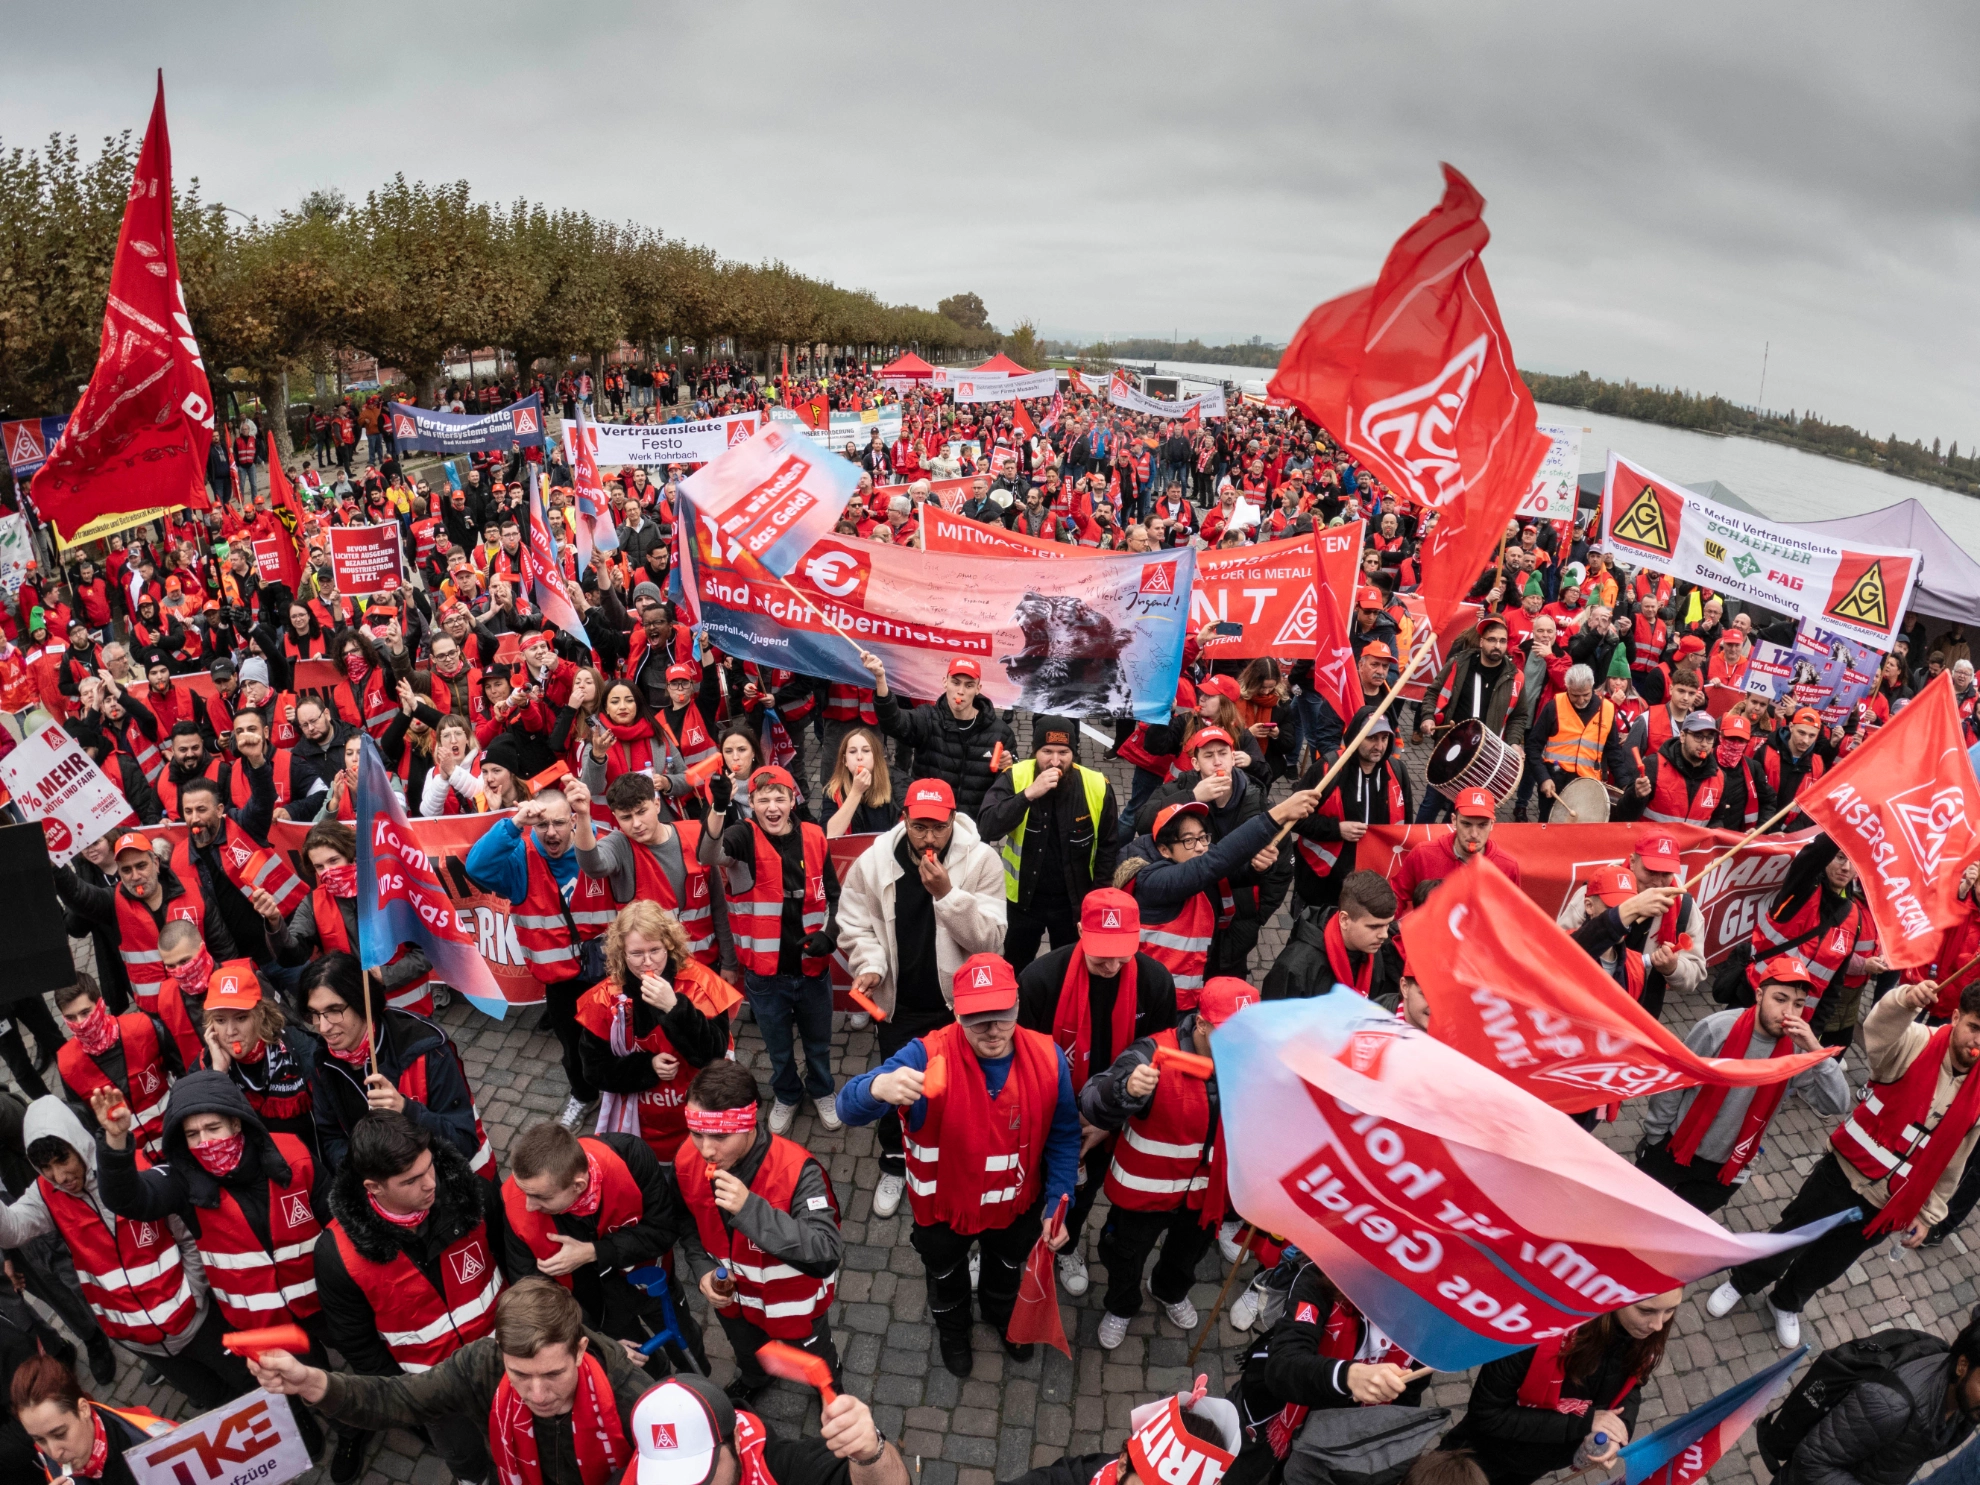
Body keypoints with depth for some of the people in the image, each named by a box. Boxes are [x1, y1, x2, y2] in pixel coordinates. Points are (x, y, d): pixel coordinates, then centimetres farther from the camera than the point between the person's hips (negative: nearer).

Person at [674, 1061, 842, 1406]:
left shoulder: (796, 1170, -40)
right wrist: (703, 1269, -18)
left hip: (794, 1301, -4)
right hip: (731, 1293, 4)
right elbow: (687, 1223, -1)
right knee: (746, 1353, 36)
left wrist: (751, 1209, -51)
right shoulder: (687, 1160, -23)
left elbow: (827, 1254, -45)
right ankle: (752, 1380, 71)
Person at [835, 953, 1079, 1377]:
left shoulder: (1048, 1058, -25)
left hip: (1017, 1205, 2)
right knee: (946, 1274, 31)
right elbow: (849, 1108, -43)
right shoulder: (927, 1056, -34)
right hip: (944, 1207, -2)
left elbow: (1063, 1137, -9)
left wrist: (1058, 1205, -11)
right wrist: (879, 1087, -65)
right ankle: (952, 1326, 65)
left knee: (1008, 1268, 34)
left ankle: (1002, 1314, 69)